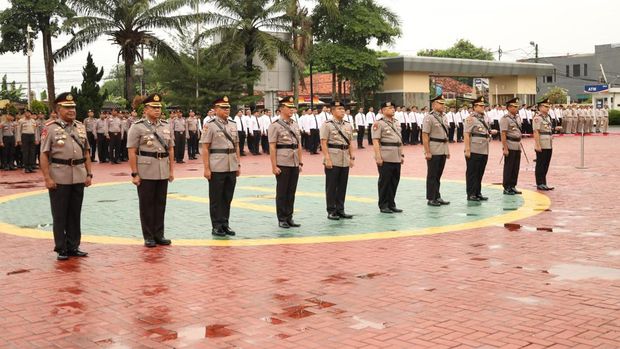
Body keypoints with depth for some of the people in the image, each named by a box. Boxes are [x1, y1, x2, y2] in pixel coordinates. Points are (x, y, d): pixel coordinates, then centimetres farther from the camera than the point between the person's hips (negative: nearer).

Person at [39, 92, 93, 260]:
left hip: (78, 178, 5)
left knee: (75, 215, 11)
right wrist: (47, 178, -14)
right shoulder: (50, 128, -5)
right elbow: (44, 155, -8)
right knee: (59, 216, 4)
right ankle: (61, 249, 12)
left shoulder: (80, 127, 10)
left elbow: (86, 152, 14)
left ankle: (74, 247, 21)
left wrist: (89, 174, 7)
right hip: (59, 179, -5)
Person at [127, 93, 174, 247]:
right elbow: (132, 152, -8)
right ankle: (148, 236, 12)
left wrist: (171, 170, 8)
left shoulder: (166, 126, 9)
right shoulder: (137, 127, -5)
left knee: (160, 204, 10)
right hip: (145, 173, -5)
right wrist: (134, 174, -12)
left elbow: (171, 149, 13)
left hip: (163, 172, 5)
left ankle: (159, 234, 19)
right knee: (146, 205, 3)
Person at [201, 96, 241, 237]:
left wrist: (238, 164, 11)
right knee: (216, 199, 3)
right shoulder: (210, 125, -5)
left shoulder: (233, 124, 11)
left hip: (232, 168, 5)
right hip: (217, 168, -5)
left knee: (228, 198, 10)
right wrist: (206, 168, -12)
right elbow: (205, 148, -8)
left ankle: (225, 224, 20)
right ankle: (216, 226, 11)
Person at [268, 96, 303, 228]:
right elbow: (272, 147, -10)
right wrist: (274, 166, -14)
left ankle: (289, 218, 18)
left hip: (294, 164, 6)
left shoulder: (295, 125, 13)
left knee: (291, 192, 9)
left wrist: (300, 162, 11)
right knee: (282, 193, 2)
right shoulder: (275, 126, -6)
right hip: (282, 165, -6)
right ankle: (281, 219, 9)